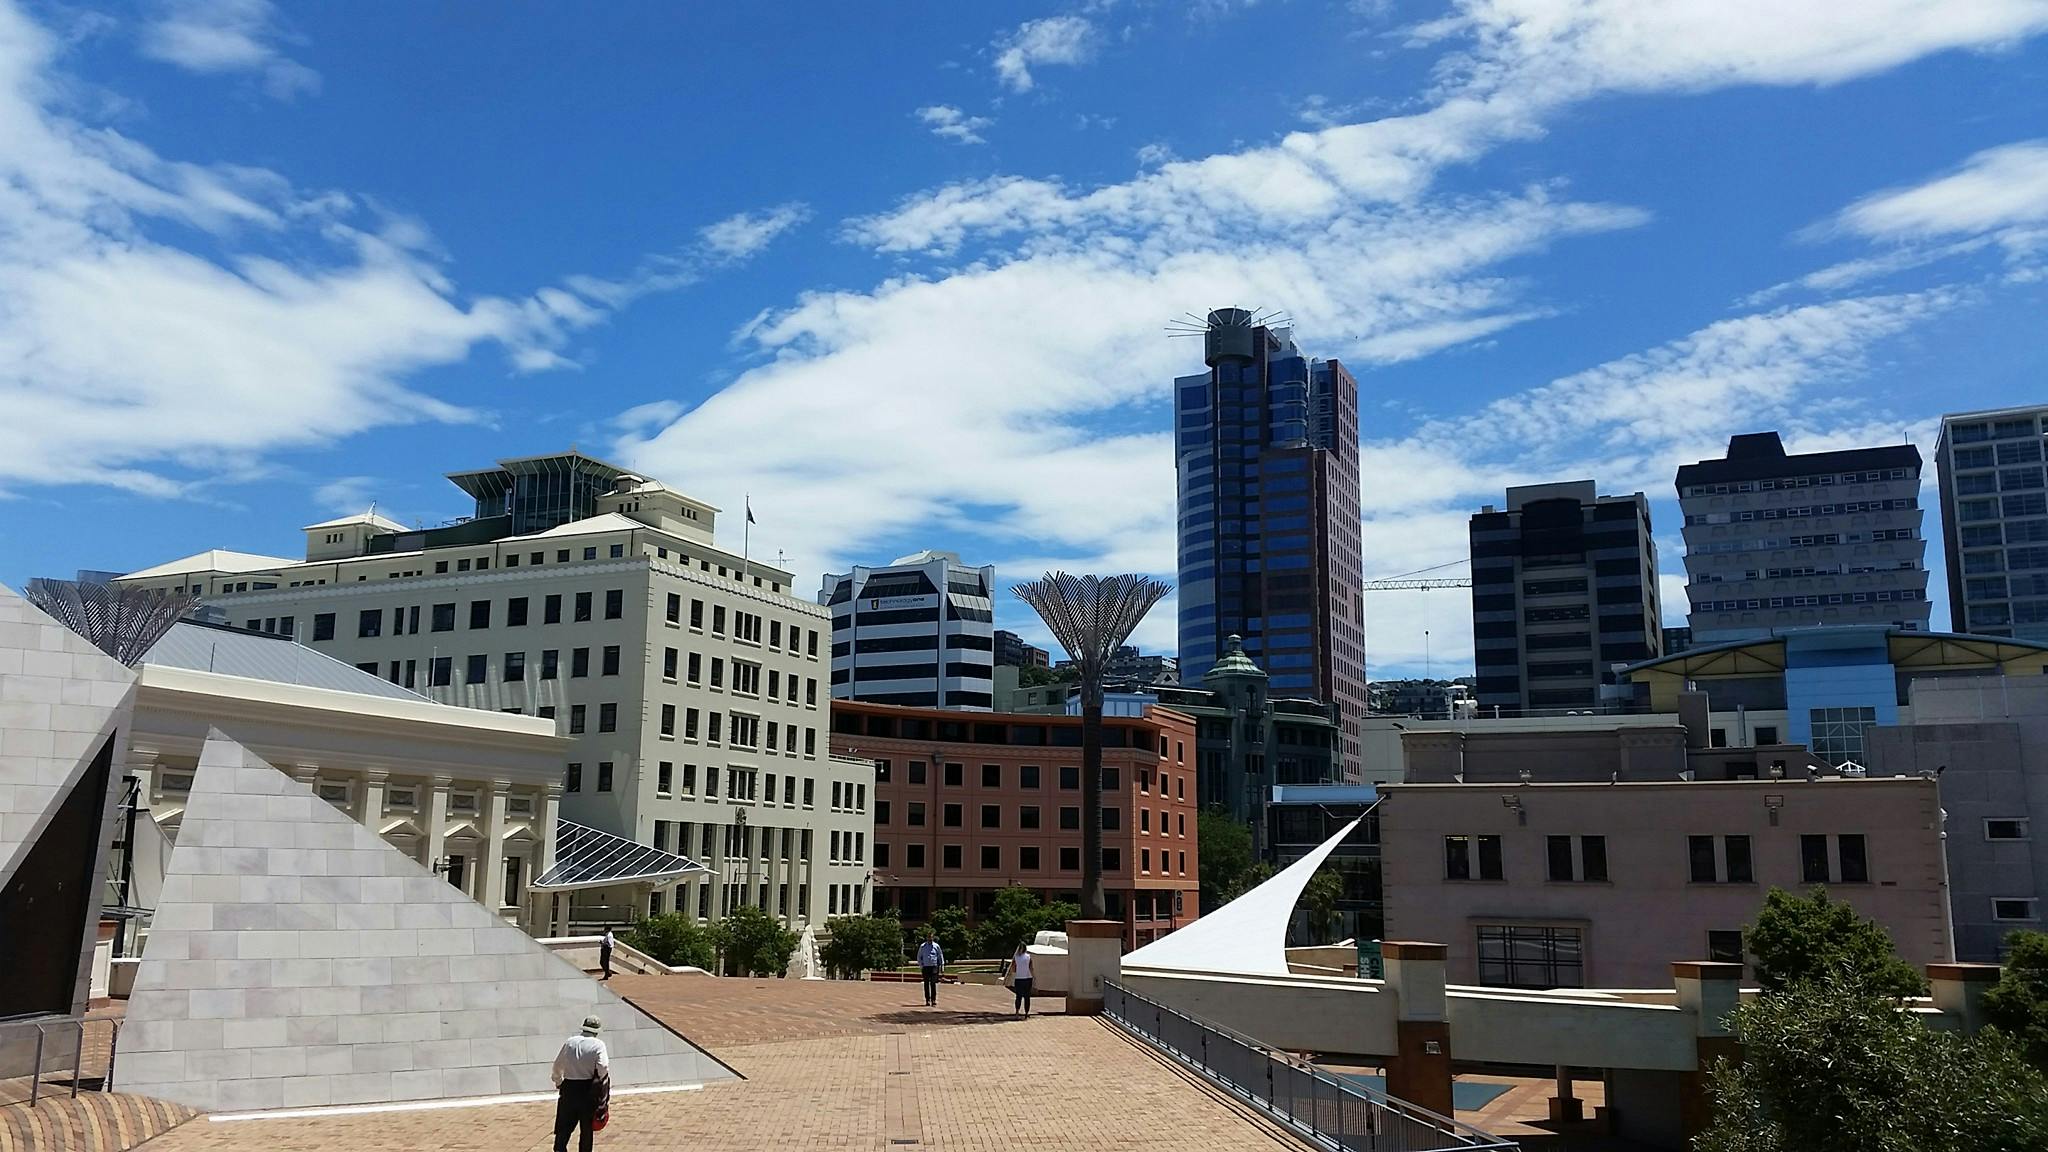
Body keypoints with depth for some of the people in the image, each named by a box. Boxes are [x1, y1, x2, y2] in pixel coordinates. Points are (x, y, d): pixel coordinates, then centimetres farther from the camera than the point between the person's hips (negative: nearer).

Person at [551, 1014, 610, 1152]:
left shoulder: (569, 1042, 4)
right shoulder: (598, 1045, -7)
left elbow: (557, 1065, 12)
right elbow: (603, 1067, -17)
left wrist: (558, 1081, 28)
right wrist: (606, 1088, -2)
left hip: (569, 1088, 2)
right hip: (589, 1089, -2)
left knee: (564, 1126, 8)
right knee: (587, 1127, 11)